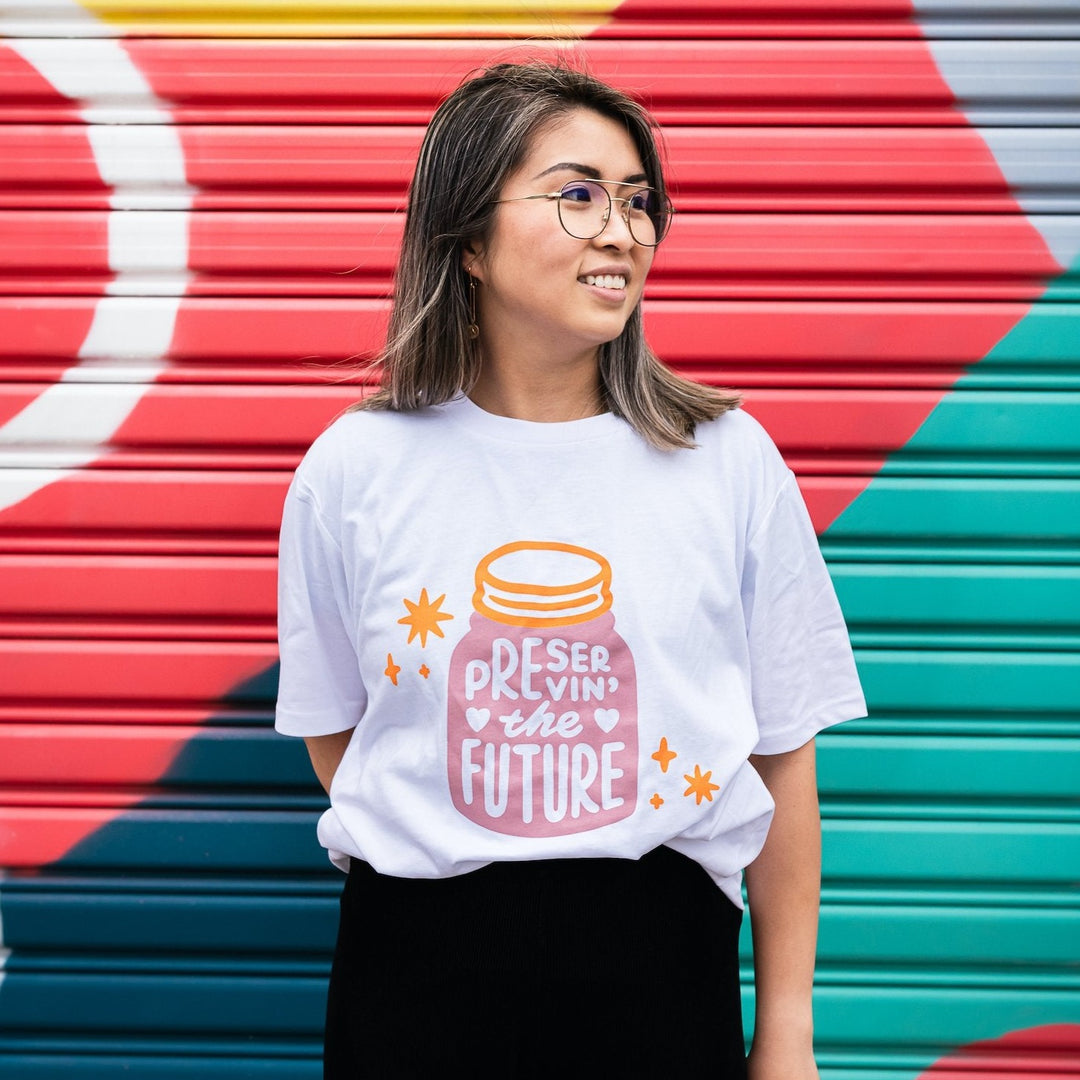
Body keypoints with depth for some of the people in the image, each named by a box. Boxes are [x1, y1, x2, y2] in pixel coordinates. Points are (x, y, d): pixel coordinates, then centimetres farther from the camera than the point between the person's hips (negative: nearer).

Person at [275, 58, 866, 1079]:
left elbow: (781, 759, 1)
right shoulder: (354, 469, -2)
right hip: (417, 963, 0)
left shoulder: (729, 462, -3)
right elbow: (334, 735, 8)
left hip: (660, 960, 0)